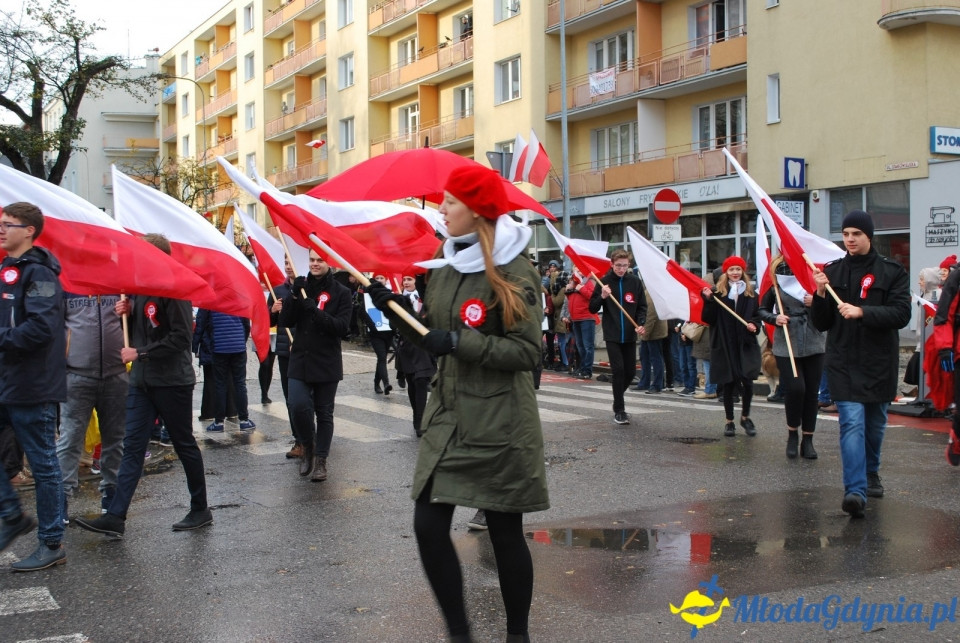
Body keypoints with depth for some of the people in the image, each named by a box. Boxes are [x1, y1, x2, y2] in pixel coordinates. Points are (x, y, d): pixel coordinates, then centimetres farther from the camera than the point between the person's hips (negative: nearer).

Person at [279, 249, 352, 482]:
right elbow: (286, 321, -1)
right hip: (300, 360, 2)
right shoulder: (301, 286, 7)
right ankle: (307, 446, 12)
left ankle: (320, 459, 16)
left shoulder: (341, 293, -2)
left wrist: (316, 312, -25)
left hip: (327, 362, -2)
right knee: (298, 406, -13)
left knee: (324, 413, 6)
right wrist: (294, 296, -16)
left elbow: (342, 327, -14)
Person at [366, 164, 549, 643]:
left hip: (498, 424, -6)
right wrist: (394, 310, 2)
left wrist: (459, 342, -22)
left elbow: (527, 352, -16)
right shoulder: (443, 267, 9)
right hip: (447, 415, 6)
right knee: (428, 525, 0)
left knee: (505, 532, 5)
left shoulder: (513, 272, -11)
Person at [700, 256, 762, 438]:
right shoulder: (718, 292, 1)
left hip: (746, 345, 1)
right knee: (728, 384, 5)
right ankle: (729, 421, 18)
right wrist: (708, 300, -16)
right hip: (724, 345, -1)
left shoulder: (751, 293, 8)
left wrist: (754, 325, -7)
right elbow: (709, 319, -4)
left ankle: (745, 417, 16)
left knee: (747, 381, -8)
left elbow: (757, 316, 13)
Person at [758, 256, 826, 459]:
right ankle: (792, 434, 12)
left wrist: (817, 301, -13)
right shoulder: (774, 274, 2)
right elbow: (763, 310, 9)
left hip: (813, 342, 1)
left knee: (812, 391, 4)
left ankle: (808, 440, 15)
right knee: (795, 388, -11)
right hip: (786, 343, -1)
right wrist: (775, 318, -10)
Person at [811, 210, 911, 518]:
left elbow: (901, 314, -12)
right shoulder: (832, 271, 4)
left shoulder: (892, 272, 0)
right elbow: (822, 324, 5)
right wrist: (821, 294, -13)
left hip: (880, 362, 1)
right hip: (844, 362, 0)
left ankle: (871, 473, 40)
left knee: (875, 423, 15)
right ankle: (855, 490, -20)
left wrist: (862, 312, -23)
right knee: (852, 422, -14)